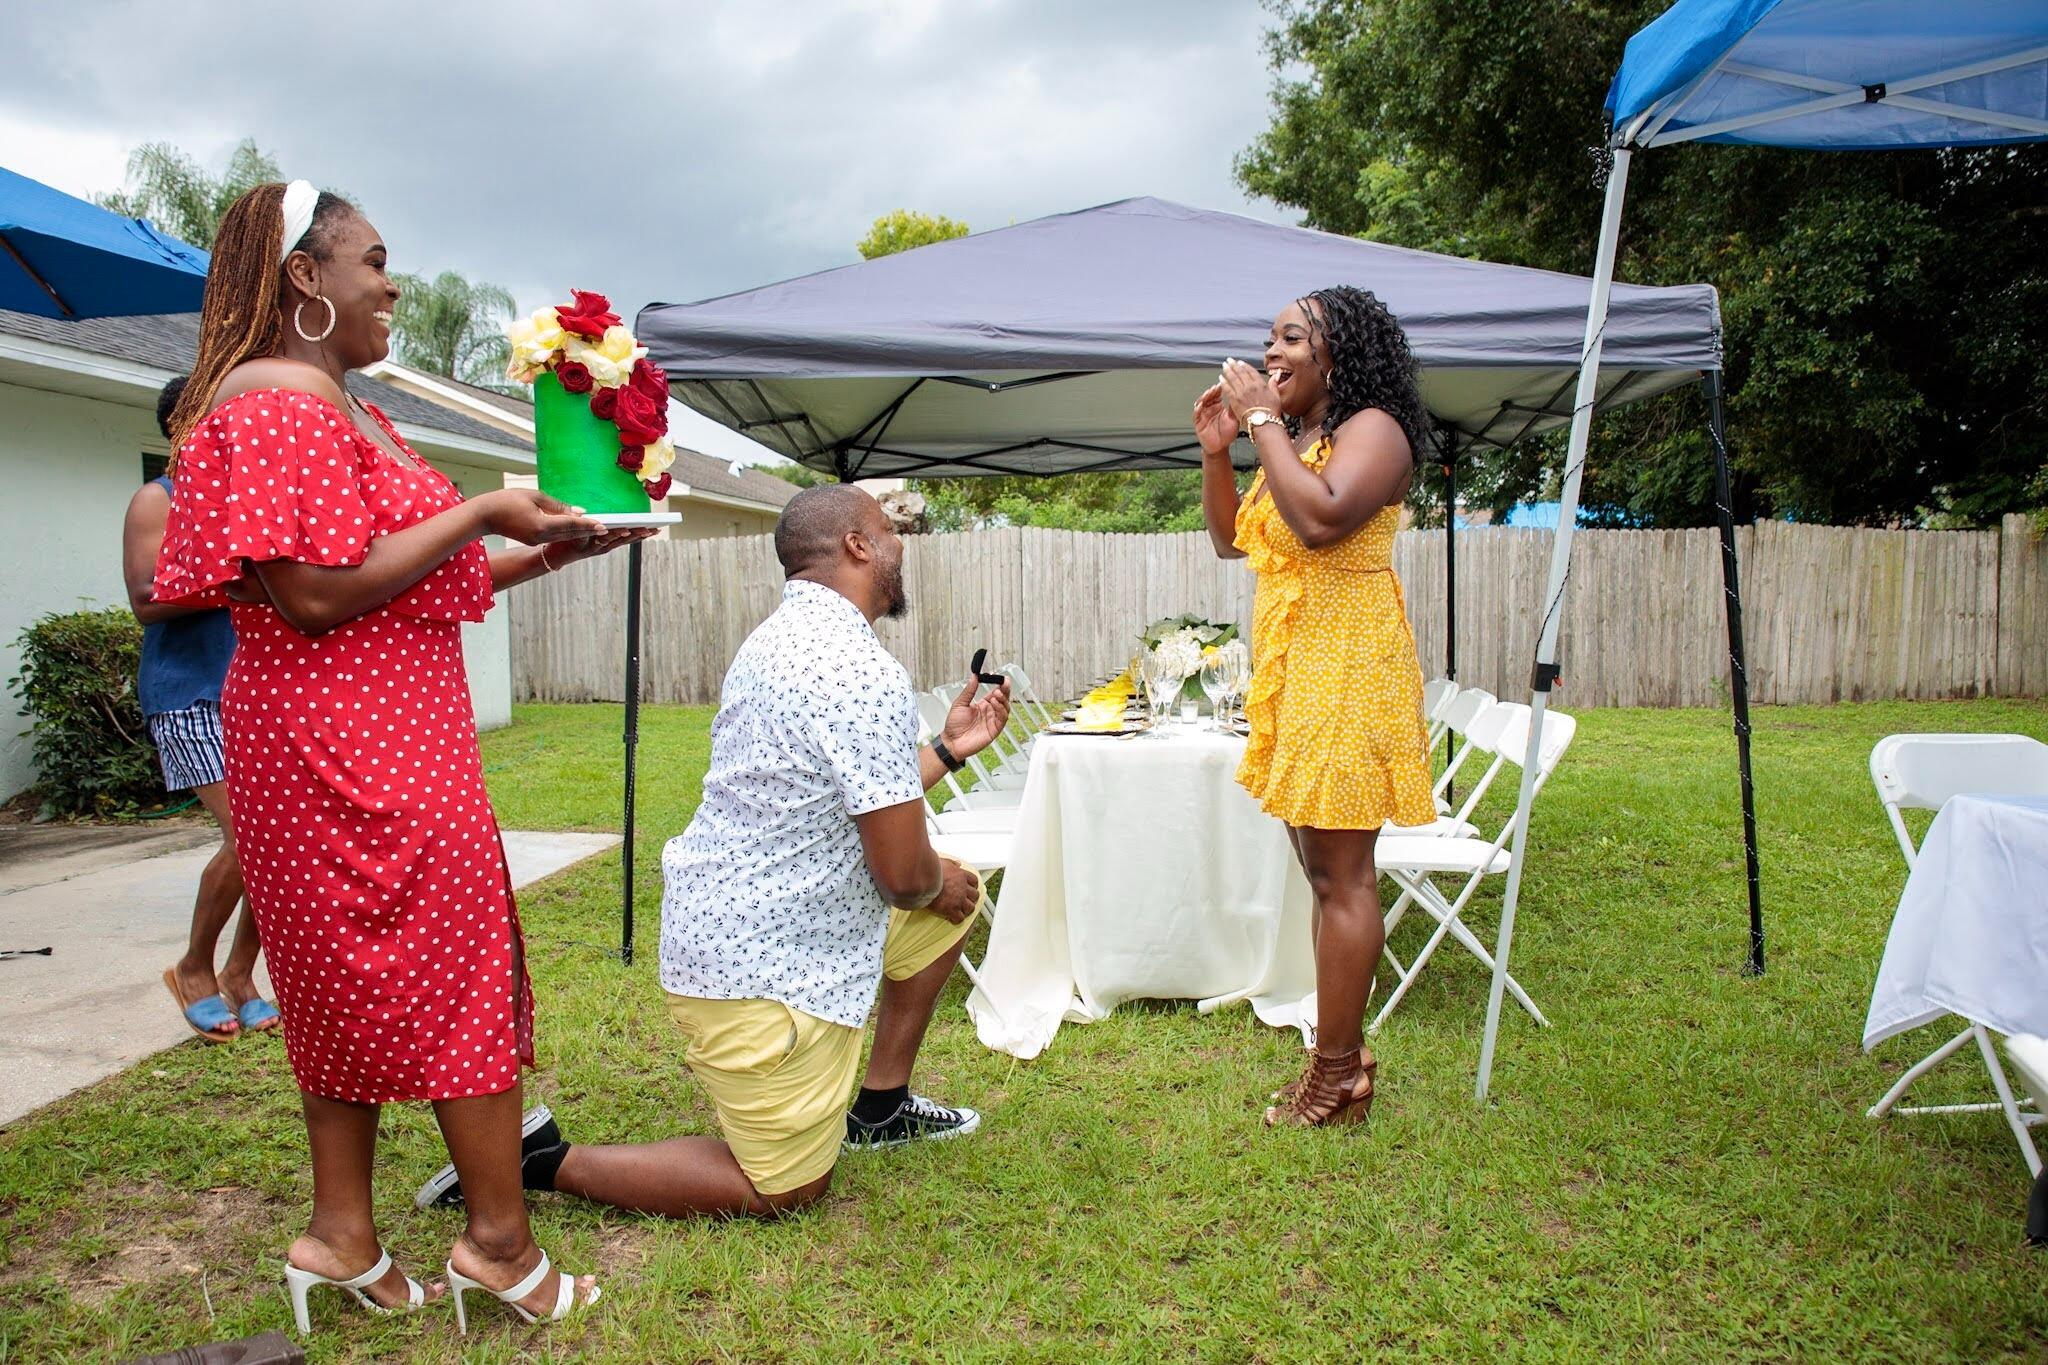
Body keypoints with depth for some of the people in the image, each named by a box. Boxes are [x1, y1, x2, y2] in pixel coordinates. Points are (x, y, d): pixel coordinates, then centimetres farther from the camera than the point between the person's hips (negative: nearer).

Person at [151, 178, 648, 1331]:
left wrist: (549, 552, 10)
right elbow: (319, 595, -22)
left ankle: (344, 1236, 22)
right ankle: (500, 1239, 8)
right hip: (357, 745, -10)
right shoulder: (280, 399, -13)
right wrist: (482, 514, -18)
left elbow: (421, 582, 19)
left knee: (354, 980, 12)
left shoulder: (347, 412, 19)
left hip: (389, 732, 10)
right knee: (461, 972, -3)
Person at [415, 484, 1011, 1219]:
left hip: (720, 916, 10)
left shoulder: (784, 637, 8)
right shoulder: (863, 672, -24)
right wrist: (935, 883, 0)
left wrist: (947, 749, 19)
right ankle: (545, 1161, 7)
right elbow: (901, 872, -22)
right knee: (783, 1190, 8)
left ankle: (881, 1105, 29)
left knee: (955, 893, 20)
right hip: (764, 970, -10)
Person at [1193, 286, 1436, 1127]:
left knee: (1341, 875, -6)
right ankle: (1342, 1058, 22)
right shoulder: (1294, 441, 19)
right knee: (1326, 872, 13)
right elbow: (1230, 540, 21)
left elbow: (1321, 519, -25)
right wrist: (1217, 450, 9)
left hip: (1345, 670, -9)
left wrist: (1263, 421, -15)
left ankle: (1337, 1075, 2)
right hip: (1292, 673, 10)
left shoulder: (1372, 429, -7)